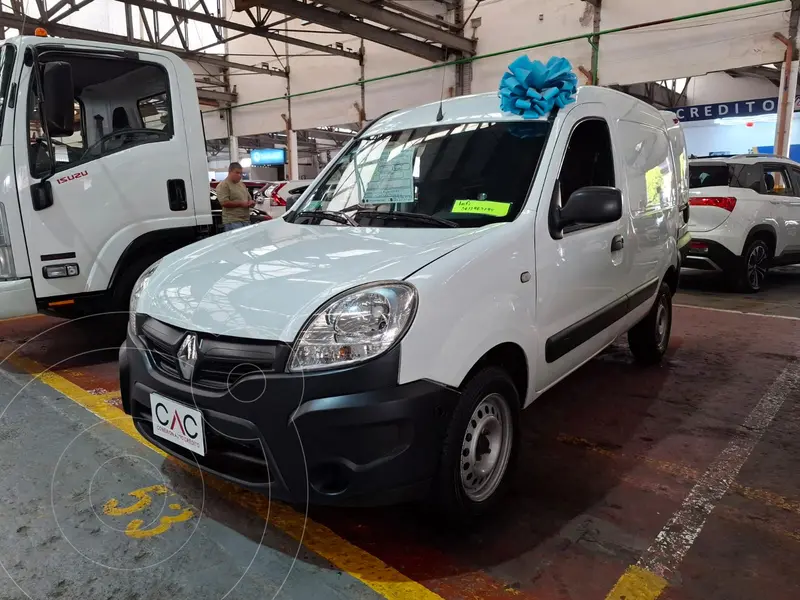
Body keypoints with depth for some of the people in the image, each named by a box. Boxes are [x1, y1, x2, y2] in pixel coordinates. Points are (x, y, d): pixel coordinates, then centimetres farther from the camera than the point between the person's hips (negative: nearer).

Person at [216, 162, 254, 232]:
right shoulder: (223, 185, -4)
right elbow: (224, 203, -16)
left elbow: (249, 198, 29)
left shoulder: (242, 185, 21)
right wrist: (241, 204, -12)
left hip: (246, 221, 8)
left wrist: (251, 203, 3)